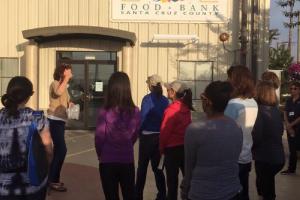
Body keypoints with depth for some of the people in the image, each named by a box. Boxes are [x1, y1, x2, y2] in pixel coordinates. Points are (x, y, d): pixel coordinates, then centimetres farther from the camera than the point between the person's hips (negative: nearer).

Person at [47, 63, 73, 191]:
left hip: (60, 120, 10)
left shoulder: (63, 85, 18)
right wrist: (66, 79, -25)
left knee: (58, 150, 13)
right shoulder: (55, 84, -9)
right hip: (54, 120, -10)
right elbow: (58, 93, -35)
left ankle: (53, 178, 22)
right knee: (62, 149, -13)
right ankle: (53, 180, -7)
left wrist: (70, 104, 11)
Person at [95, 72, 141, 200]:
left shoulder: (105, 112, -17)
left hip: (108, 161, -2)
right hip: (128, 160, 2)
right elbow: (135, 135, 4)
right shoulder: (135, 112, -9)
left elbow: (99, 138, -7)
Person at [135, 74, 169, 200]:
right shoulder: (165, 100, 2)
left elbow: (143, 117, -14)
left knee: (142, 167, 8)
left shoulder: (147, 99, -12)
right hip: (161, 136, 5)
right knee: (156, 166, 15)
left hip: (147, 136, -4)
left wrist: (139, 131, -2)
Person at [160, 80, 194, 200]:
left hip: (172, 148, -6)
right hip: (185, 146, 7)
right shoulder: (186, 108, 2)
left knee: (172, 179, 5)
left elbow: (165, 131, -14)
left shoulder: (171, 109, -18)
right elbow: (187, 127, 6)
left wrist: (161, 148, -1)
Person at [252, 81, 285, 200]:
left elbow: (256, 136, -19)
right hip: (278, 156, 7)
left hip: (265, 157, -7)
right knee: (267, 185, 24)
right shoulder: (276, 110, 5)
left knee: (265, 189, 6)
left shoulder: (260, 110, -17)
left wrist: (250, 149, -2)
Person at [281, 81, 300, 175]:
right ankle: (291, 169, 21)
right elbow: (285, 115, 6)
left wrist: (291, 124, -10)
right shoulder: (288, 101, 10)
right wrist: (288, 126, -7)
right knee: (292, 149, 13)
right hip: (290, 128, 5)